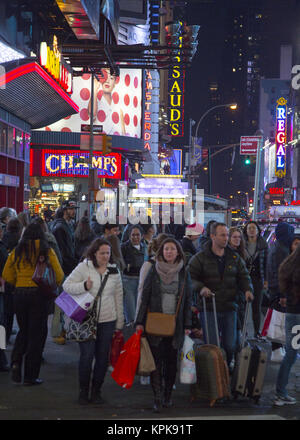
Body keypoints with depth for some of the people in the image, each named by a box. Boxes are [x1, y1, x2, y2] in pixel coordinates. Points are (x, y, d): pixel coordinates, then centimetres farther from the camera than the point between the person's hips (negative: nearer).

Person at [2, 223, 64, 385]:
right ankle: (30, 376, 9)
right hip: (39, 294, -2)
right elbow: (59, 275, -4)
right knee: (37, 333, 6)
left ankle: (16, 361, -3)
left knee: (23, 330, 21)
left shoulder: (16, 252, 3)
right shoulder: (47, 251, -3)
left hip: (20, 294, 3)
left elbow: (7, 275, 6)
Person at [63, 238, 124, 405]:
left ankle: (96, 391, 21)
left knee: (103, 357, 6)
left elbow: (118, 297, 13)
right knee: (87, 356, -4)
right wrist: (84, 286, -20)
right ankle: (84, 391, 13)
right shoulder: (83, 267, -2)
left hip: (108, 320, 3)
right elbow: (67, 285, -2)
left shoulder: (114, 271, 8)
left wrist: (119, 323, 12)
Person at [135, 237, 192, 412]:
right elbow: (145, 297, 3)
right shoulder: (154, 271, 2)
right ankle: (157, 397, -4)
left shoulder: (184, 273, 6)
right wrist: (140, 322, -2)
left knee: (171, 361, 8)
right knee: (156, 360, -6)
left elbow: (188, 300, 7)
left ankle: (168, 395, 22)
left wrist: (187, 325, 2)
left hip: (176, 324, 1)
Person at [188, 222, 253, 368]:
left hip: (229, 308, 4)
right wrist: (200, 288, -23)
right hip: (208, 308, -4)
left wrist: (247, 289, -4)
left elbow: (243, 276, 16)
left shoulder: (234, 258, 10)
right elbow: (190, 278, -4)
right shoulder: (200, 258, -2)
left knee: (230, 346, 7)